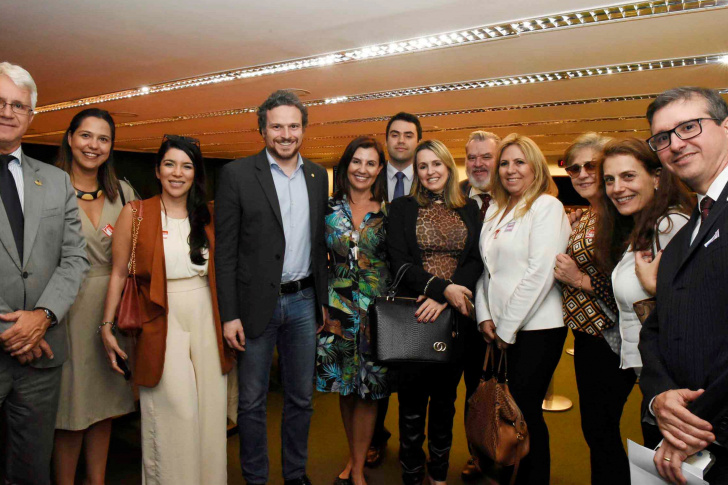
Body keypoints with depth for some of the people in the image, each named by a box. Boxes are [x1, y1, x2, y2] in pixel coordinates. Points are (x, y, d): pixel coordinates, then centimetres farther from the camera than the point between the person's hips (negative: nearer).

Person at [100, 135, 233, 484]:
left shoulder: (207, 216, 8)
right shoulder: (135, 214, -1)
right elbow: (118, 274, 0)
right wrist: (107, 326, -4)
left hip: (206, 322, 3)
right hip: (162, 324, -3)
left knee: (210, 415, 8)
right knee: (174, 417, -1)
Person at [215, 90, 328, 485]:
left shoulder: (318, 176, 8)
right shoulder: (237, 174, -5)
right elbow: (225, 250, -7)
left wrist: (324, 298, 9)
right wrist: (229, 314, -11)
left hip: (304, 301, 4)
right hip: (257, 304, -3)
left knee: (301, 399, 16)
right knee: (252, 402, 11)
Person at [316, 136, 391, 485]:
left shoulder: (389, 212, -1)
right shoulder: (329, 208, 3)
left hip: (376, 309, -2)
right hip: (338, 308, 2)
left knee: (367, 389, 5)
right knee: (344, 386, 12)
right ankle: (354, 456, 33)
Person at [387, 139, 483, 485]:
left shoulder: (469, 209, 8)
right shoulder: (402, 208, 2)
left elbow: (476, 261, -1)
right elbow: (399, 263, -7)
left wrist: (442, 298, -16)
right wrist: (442, 286, -19)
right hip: (412, 314, -2)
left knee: (446, 395, 14)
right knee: (413, 397, 5)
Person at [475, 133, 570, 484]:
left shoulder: (547, 206, -7)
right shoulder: (495, 210, 14)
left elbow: (540, 272, -15)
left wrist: (507, 327, -13)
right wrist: (485, 317, 2)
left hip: (535, 328, -6)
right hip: (500, 330, 6)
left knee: (525, 412, 1)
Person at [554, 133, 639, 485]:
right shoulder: (582, 218, 10)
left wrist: (582, 280, -17)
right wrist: (564, 273, 6)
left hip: (611, 340, -9)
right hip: (587, 335, 9)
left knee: (601, 430, 4)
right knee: (594, 429, 20)